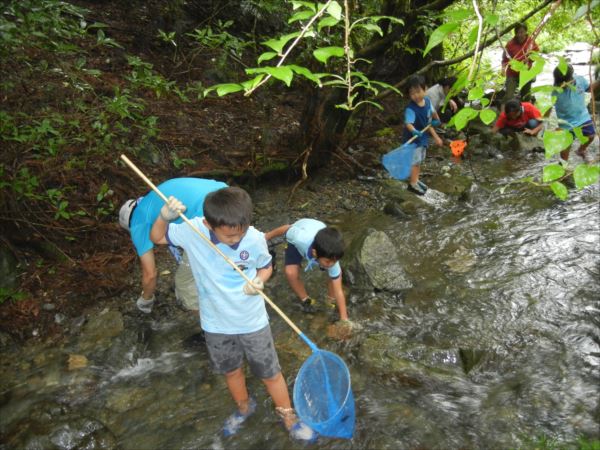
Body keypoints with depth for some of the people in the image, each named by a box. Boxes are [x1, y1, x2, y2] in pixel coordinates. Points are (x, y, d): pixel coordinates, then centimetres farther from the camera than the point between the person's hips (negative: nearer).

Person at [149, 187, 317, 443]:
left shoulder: (255, 239, -23)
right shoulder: (192, 232, -21)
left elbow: (266, 267, -4)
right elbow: (156, 238, -5)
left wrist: (259, 281, -25)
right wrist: (164, 216, -25)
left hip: (252, 321, -2)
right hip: (216, 324, 2)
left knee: (270, 373, 14)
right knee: (231, 371, 26)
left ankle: (288, 416, 41)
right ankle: (244, 407, 55)